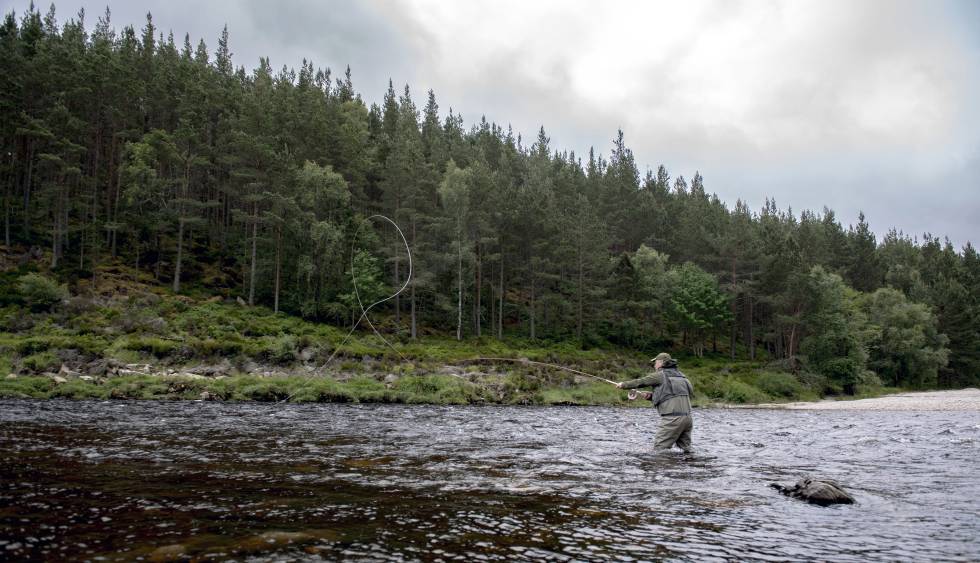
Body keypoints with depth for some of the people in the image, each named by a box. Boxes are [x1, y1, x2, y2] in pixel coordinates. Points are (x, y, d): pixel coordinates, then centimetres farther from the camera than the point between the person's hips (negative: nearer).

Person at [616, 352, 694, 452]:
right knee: (686, 450, 10)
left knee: (659, 449, -5)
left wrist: (623, 384, 22)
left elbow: (640, 382, 7)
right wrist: (650, 396, 21)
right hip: (687, 417, 8)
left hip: (672, 417, -7)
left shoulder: (660, 375, 0)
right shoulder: (681, 376, 21)